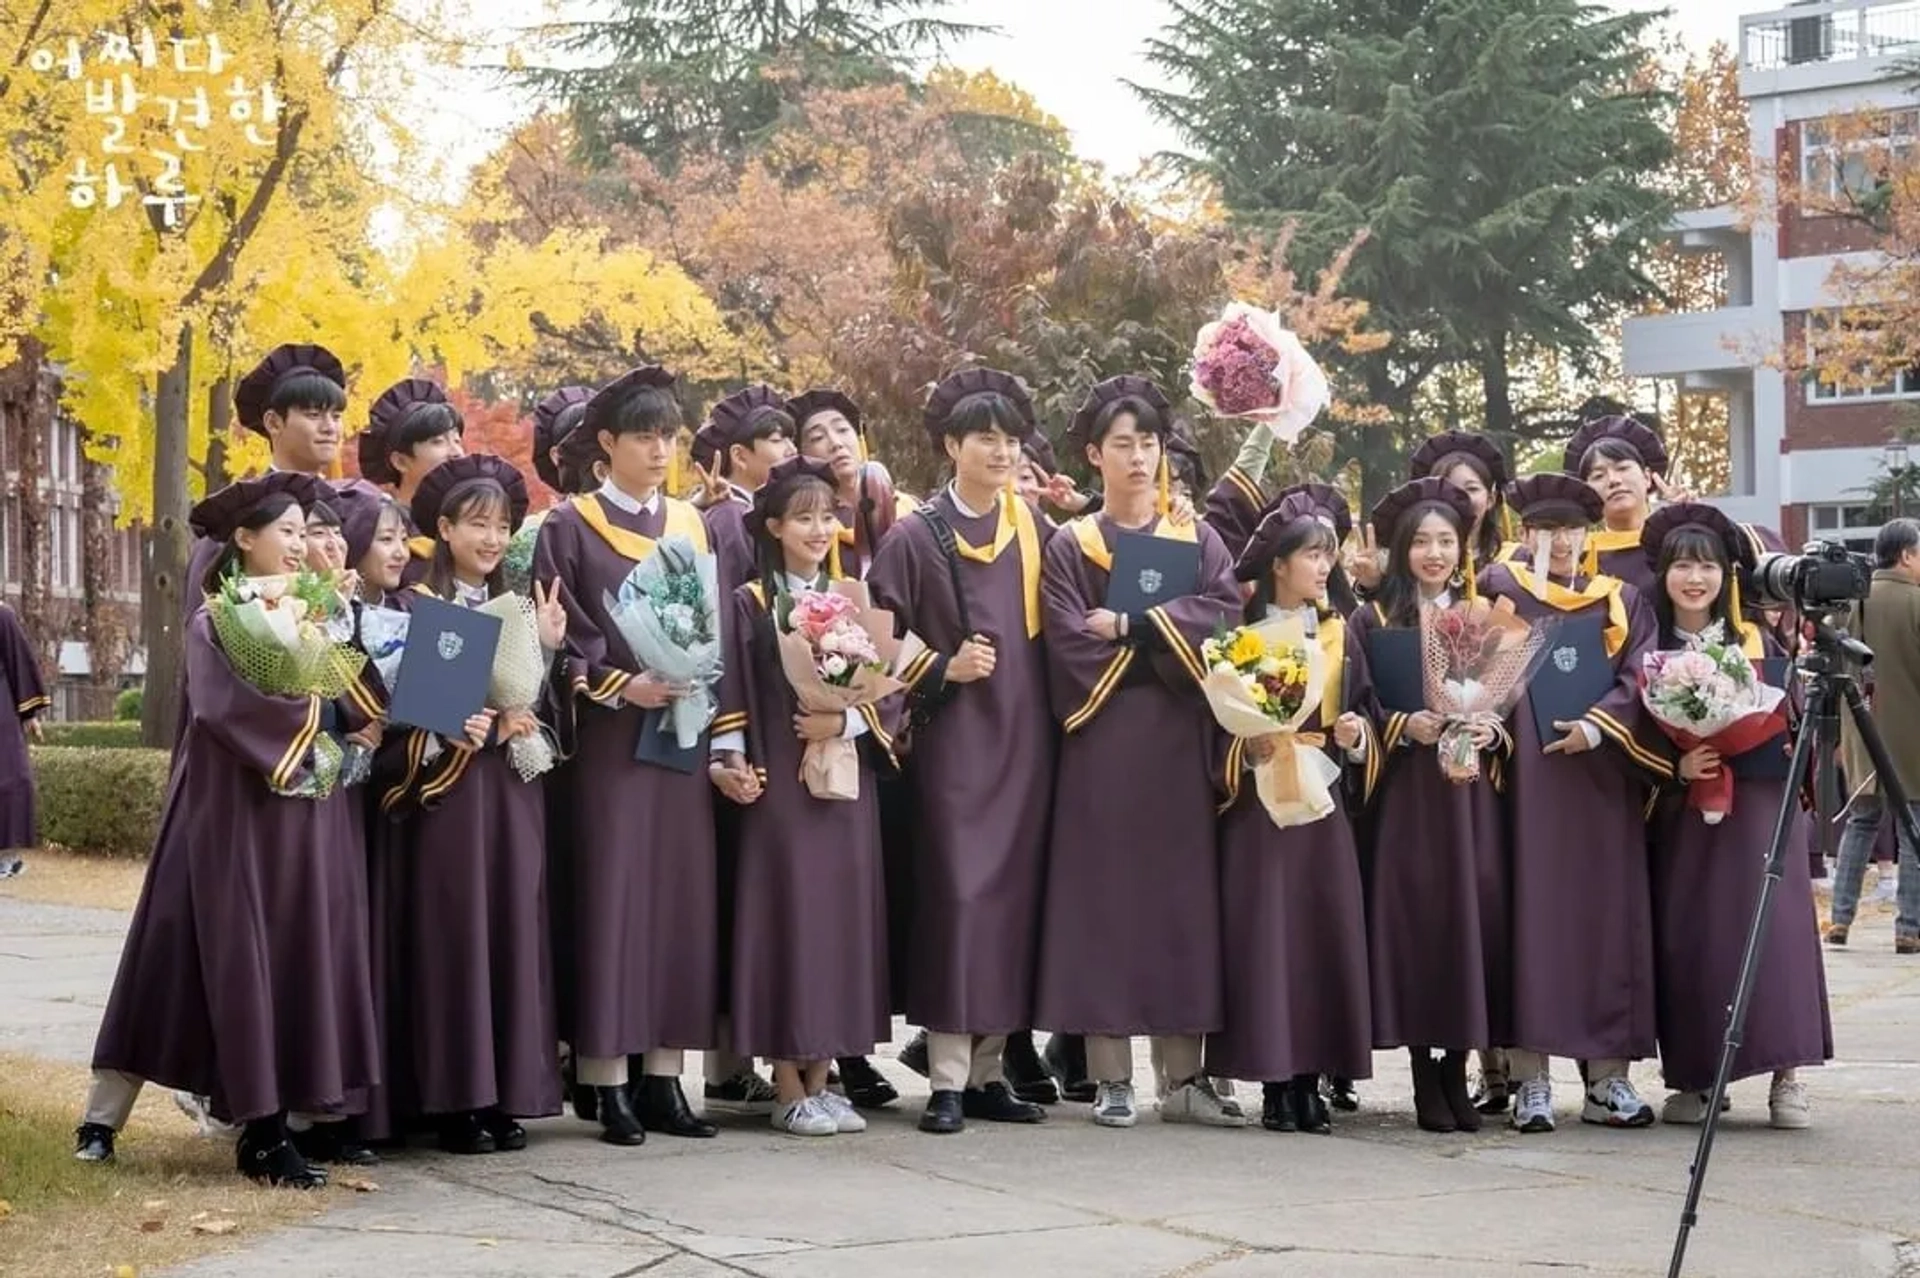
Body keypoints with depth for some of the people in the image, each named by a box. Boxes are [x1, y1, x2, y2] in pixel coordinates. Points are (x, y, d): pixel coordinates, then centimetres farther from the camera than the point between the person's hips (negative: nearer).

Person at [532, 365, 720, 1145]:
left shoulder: (691, 525, 14)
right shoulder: (570, 529, 1)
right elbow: (557, 637, -5)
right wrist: (621, 687, -18)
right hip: (608, 740, -4)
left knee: (682, 896, 3)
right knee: (611, 896, -5)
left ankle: (664, 1079, 8)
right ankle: (606, 1084, -2)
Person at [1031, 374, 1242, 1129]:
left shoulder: (1198, 542, 13)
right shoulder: (1069, 549, 6)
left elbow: (1224, 615, -6)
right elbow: (1072, 645, -7)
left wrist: (1129, 625, -11)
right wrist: (1164, 639, -5)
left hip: (1178, 739, 2)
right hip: (1104, 739, -2)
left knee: (1182, 893, 1)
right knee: (1105, 893, -3)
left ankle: (1184, 1077, 3)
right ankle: (1111, 1079, -1)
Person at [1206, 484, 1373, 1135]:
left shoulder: (1340, 631, 13)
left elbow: (1360, 706, 16)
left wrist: (1356, 733, -5)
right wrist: (1246, 747, -19)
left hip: (1323, 795, 4)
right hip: (1259, 795, -4)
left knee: (1325, 929, 0)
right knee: (1264, 930, -6)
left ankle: (1310, 1080, 5)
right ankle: (1274, 1081, -2)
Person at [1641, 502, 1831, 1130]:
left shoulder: (1758, 642, 6)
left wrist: (1785, 750, -11)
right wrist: (1676, 767, -14)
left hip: (1759, 804, -1)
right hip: (1682, 813, 1)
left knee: (1772, 927, -10)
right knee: (1686, 937, -2)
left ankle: (1786, 1077, -9)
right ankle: (1693, 1077, 5)